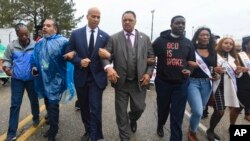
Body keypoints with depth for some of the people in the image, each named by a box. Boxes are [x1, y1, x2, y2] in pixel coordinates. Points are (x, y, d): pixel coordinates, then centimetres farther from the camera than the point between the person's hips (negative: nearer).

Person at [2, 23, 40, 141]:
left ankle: (36, 118, 46)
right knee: (15, 105, 3)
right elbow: (6, 59, 5)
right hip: (17, 80, 1)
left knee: (34, 101, 18)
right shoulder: (11, 46, -3)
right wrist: (6, 67, -16)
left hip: (32, 79, 0)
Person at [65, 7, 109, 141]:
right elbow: (69, 53, 1)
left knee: (95, 109, -3)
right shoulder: (76, 34, 1)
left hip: (97, 78, -2)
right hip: (81, 77, 2)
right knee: (84, 107, 17)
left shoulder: (105, 36, 0)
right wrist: (79, 61, -15)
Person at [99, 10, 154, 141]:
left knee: (139, 108, 10)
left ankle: (132, 119, 47)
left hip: (139, 81, 1)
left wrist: (148, 73, -5)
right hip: (121, 81, -1)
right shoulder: (114, 38, 1)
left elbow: (151, 57, 7)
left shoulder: (145, 38, 5)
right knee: (121, 112, 8)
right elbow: (106, 57, -4)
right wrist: (108, 67, -24)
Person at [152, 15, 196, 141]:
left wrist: (189, 70, -6)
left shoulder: (188, 43, 7)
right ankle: (160, 125, 49)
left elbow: (191, 62, 13)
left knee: (177, 114, 3)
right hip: (163, 82, -1)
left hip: (181, 83, 1)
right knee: (163, 108, 18)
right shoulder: (160, 40, -2)